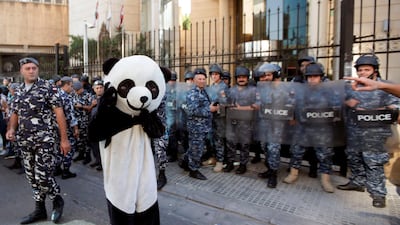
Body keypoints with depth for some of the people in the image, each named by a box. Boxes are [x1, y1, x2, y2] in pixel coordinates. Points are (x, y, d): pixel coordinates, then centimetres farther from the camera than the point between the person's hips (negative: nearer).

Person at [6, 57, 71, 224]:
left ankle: (58, 201, 19)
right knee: (32, 176, 12)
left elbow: (59, 112, -10)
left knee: (42, 175, -8)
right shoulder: (18, 91, 12)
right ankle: (40, 209, 27)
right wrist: (11, 129, -1)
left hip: (45, 139, -6)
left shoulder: (47, 87, -6)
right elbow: (15, 113, 21)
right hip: (25, 141, 6)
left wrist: (64, 139, -13)